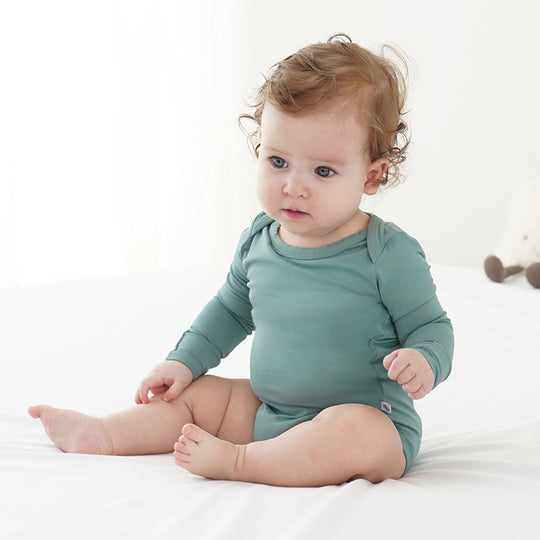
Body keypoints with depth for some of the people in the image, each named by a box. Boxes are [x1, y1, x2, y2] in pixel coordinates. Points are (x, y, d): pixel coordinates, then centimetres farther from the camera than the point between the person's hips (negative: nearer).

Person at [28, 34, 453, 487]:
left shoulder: (388, 254, -17)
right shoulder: (258, 240, 2)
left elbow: (432, 326, -7)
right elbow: (231, 309, 21)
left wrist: (423, 360, -29)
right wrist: (185, 361, 16)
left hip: (368, 418, -6)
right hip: (267, 411, 7)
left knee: (355, 434, -38)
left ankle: (235, 461, -28)